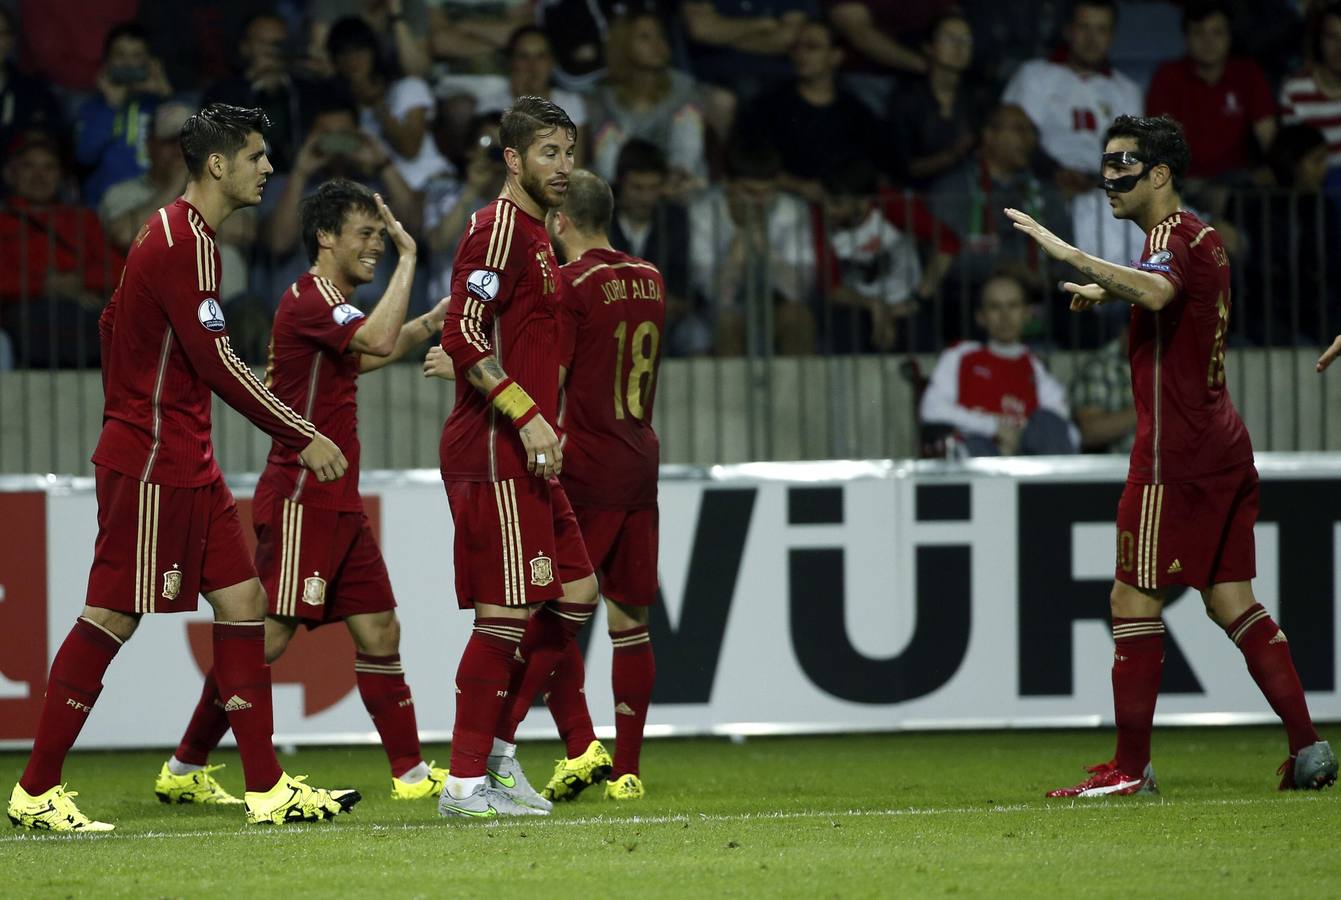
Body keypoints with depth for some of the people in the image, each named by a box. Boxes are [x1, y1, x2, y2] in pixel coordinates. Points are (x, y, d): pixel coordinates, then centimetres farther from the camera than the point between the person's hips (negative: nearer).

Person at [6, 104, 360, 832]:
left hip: (185, 464, 10)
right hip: (153, 466, -10)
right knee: (111, 619, -5)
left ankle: (266, 789, 6)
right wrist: (303, 438, -15)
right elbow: (215, 361, -20)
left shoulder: (175, 233, 14)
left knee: (242, 602, 6)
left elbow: (112, 324, 21)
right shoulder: (185, 242, -17)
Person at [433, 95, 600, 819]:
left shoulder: (534, 236, 20)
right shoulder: (499, 228, -11)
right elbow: (465, 336, -21)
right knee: (509, 610, -10)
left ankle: (497, 748, 16)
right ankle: (466, 783, -6)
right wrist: (527, 417, -24)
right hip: (493, 452, -10)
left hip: (524, 457, 10)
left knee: (574, 595, 11)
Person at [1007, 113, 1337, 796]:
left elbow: (1158, 291, -37)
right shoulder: (1204, 239, 18)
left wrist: (1068, 253, -37)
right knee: (1232, 601, 10)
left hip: (1176, 456, -10)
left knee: (1134, 601, -6)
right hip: (1225, 450, 10)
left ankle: (1131, 770, -6)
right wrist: (1106, 290, 39)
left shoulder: (1173, 234, -12)